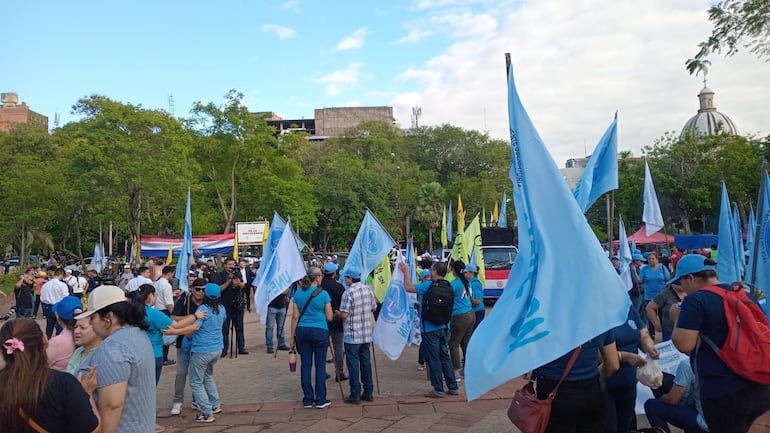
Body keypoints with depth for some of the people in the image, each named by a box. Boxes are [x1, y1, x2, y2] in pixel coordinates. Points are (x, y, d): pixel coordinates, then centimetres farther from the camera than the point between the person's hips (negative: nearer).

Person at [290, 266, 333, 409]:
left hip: (302, 331, 4)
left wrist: (293, 335, 10)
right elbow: (329, 317, -4)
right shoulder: (323, 294, -8)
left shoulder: (298, 293, 3)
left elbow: (295, 317, 4)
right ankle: (320, 400, 9)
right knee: (320, 365, 4)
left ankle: (307, 400, 15)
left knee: (305, 365, 9)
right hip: (320, 331, -4)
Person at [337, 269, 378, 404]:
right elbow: (374, 308, 11)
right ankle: (368, 393, 20)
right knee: (366, 361, 14)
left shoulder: (348, 293, -17)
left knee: (353, 364, 3)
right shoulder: (368, 289, 3)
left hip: (352, 336, -6)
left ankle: (355, 395, 9)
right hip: (367, 334, 6)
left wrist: (336, 312, 2)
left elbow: (344, 315, -18)